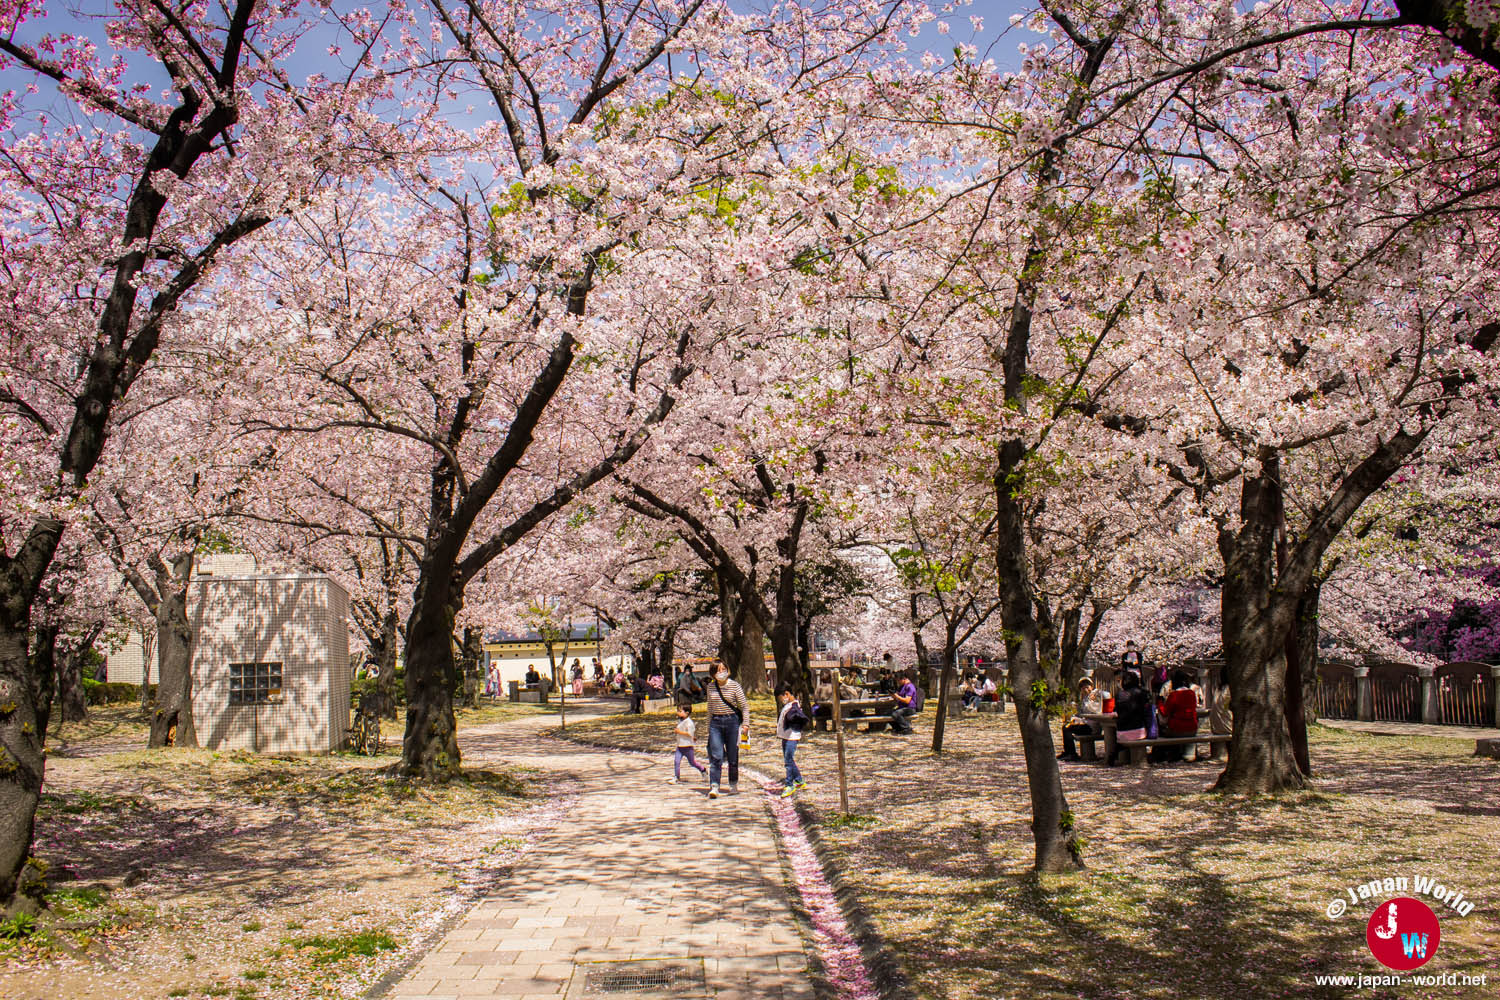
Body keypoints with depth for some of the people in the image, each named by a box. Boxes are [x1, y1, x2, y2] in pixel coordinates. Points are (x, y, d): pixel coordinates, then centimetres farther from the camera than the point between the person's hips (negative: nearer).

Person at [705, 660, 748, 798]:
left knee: (732, 756, 7)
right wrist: (709, 725, 19)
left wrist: (745, 723, -12)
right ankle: (714, 787, -14)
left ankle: (734, 784, 25)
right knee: (716, 756, -9)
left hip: (732, 721, -2)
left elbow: (744, 706, -2)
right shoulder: (711, 687, 7)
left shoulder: (734, 686, -3)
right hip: (715, 722, 2)